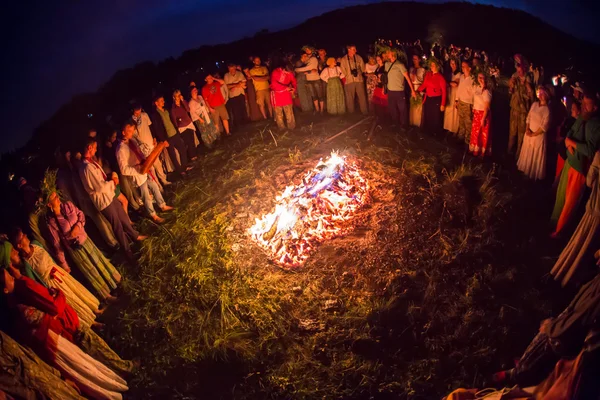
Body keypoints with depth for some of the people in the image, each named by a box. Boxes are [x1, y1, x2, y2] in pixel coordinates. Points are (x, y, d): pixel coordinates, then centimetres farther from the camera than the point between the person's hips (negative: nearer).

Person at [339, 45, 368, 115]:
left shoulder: (359, 58, 8)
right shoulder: (343, 59, 2)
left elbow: (363, 68, 13)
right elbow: (343, 71, 5)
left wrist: (358, 72, 5)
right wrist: (350, 73, 4)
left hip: (359, 80, 1)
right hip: (349, 80, -1)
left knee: (362, 96, -2)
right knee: (350, 98, 5)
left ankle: (365, 111, 5)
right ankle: (351, 112, 16)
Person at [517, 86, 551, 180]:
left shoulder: (547, 110, -15)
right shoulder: (534, 104, 3)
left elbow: (544, 126, -17)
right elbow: (528, 117, 6)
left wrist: (533, 134, -15)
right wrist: (527, 129, -8)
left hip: (538, 136, -6)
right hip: (528, 134, 6)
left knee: (536, 156, 8)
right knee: (527, 153, 19)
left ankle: (535, 174, 24)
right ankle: (526, 169, 38)